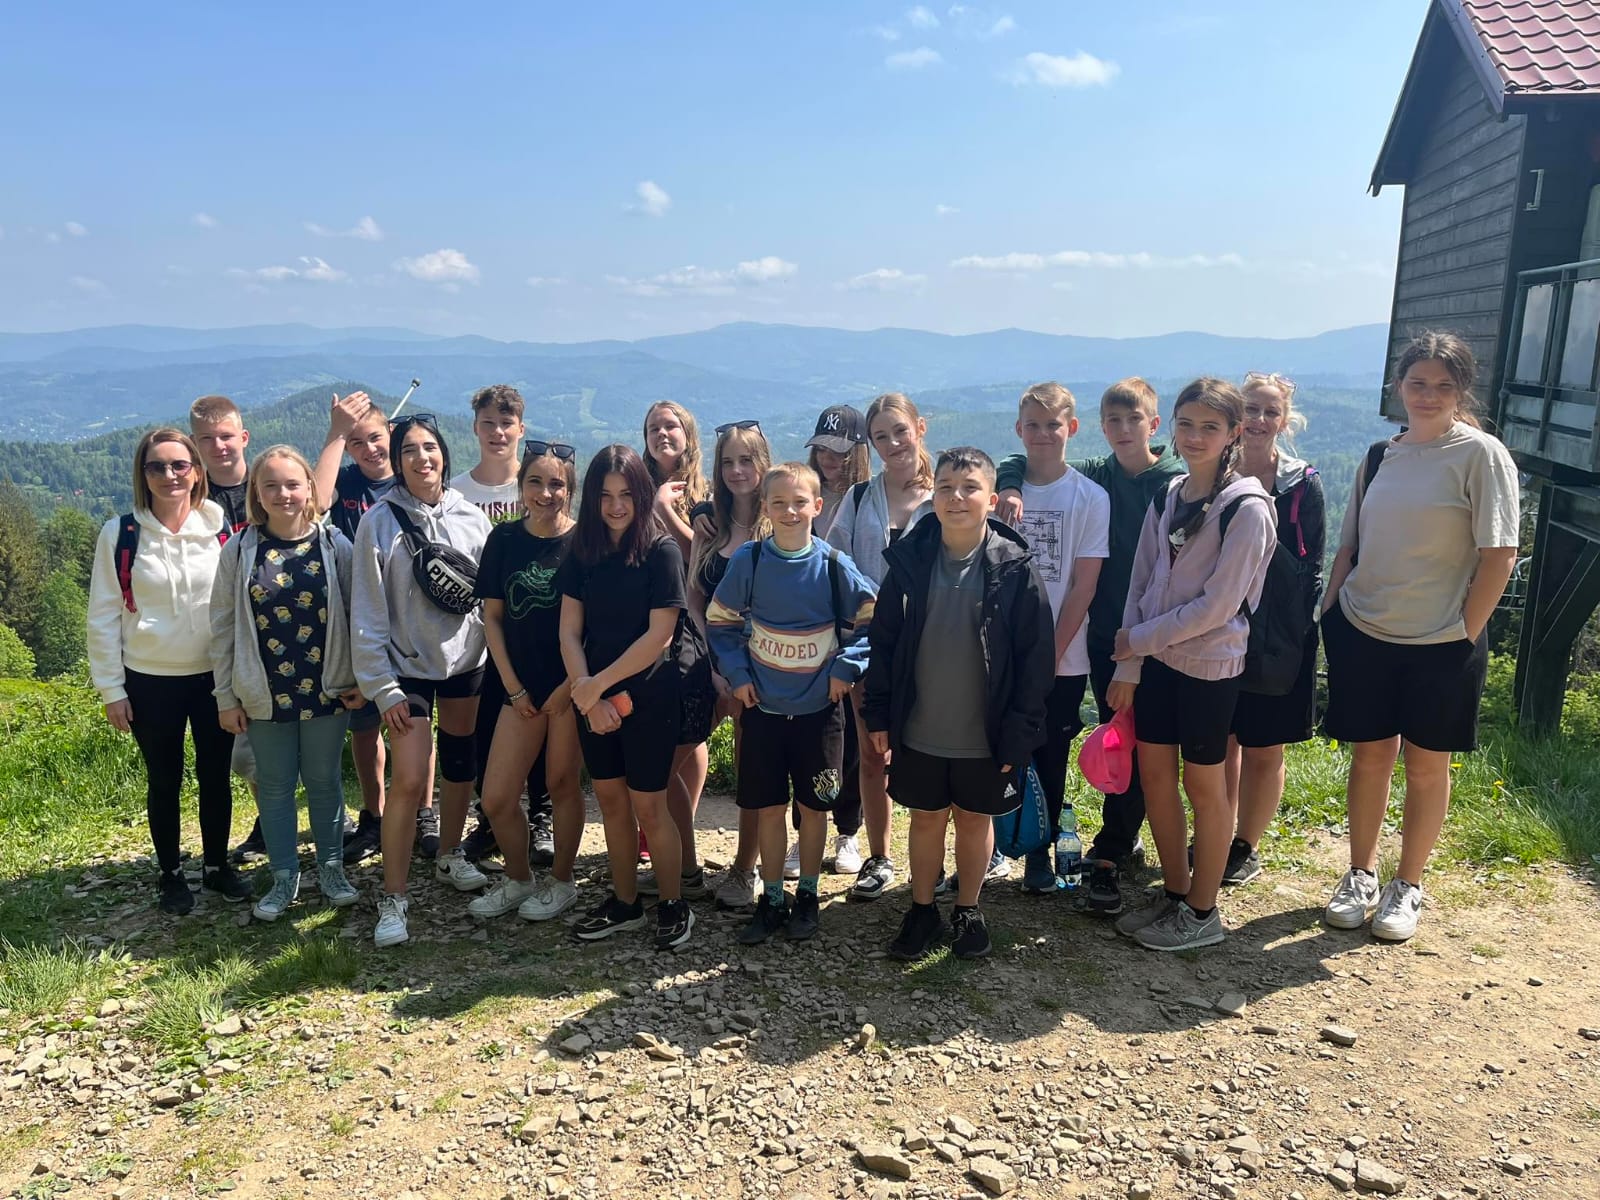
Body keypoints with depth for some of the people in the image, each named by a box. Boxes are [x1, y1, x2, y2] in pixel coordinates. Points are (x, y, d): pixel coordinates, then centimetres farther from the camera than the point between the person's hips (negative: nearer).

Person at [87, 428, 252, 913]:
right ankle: (171, 874, 27)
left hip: (215, 676, 1)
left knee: (215, 775, 11)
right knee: (165, 781, 11)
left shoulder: (220, 527, -2)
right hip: (150, 682, -1)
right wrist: (111, 689, -4)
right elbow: (104, 616, -2)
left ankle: (217, 866, 28)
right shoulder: (120, 533, -5)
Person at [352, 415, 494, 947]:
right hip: (409, 665, -4)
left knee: (460, 764, 15)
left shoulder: (471, 519, 0)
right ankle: (393, 899, 1)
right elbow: (368, 613, -9)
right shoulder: (380, 523, -9)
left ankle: (450, 856, 38)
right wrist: (381, 686, -11)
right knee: (409, 780, -10)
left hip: (466, 660, 4)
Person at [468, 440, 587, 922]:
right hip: (522, 685, 3)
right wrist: (512, 687, 0)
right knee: (496, 798, 3)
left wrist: (571, 685, -10)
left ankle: (561, 881, 29)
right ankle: (518, 878, 28)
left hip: (571, 684, -3)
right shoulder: (504, 539, 2)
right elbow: (492, 616, 6)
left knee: (561, 784, 8)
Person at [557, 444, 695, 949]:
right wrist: (590, 698, -10)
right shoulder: (582, 551, 4)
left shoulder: (662, 551, -10)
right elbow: (569, 631, 1)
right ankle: (624, 902, 28)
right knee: (610, 800, 13)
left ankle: (673, 903, 19)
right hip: (594, 699, 5)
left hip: (648, 697, -5)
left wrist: (597, 685, -14)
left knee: (648, 806, 1)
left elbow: (658, 635, -15)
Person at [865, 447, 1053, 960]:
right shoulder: (909, 560, -4)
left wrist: (1020, 732, -11)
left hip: (985, 734, -1)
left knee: (975, 820, 15)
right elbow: (883, 641, 2)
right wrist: (878, 714, 0)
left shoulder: (1015, 568, -11)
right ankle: (922, 910, 33)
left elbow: (1036, 655, -8)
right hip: (919, 730, 2)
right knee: (926, 818, 15)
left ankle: (968, 910, 35)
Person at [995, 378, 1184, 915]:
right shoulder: (1094, 477, 5)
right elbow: (1018, 463, 11)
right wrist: (1011, 487, -11)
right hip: (1105, 634, 2)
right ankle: (1125, 844, 26)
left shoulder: (1177, 483, -4)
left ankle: (1109, 854, 7)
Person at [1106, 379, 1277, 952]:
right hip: (1156, 660, 6)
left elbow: (1218, 605, -18)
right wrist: (1127, 667, 1)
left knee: (1204, 785, 7)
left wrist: (1138, 638, -12)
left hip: (1210, 664, -6)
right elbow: (1140, 586, 7)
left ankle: (1202, 914, 22)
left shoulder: (1247, 508, -14)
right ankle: (1175, 895, 30)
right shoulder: (1167, 499, 5)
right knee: (1154, 775, 12)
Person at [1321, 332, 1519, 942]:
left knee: (1427, 764, 8)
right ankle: (1361, 877, 26)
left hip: (1441, 644, -3)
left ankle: (1407, 887, 23)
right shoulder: (1381, 455, 7)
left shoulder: (1480, 453, -7)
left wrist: (1465, 634, -11)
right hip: (1363, 634, 4)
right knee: (1370, 755, 10)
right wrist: (1328, 615, 5)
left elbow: (1499, 555, -10)